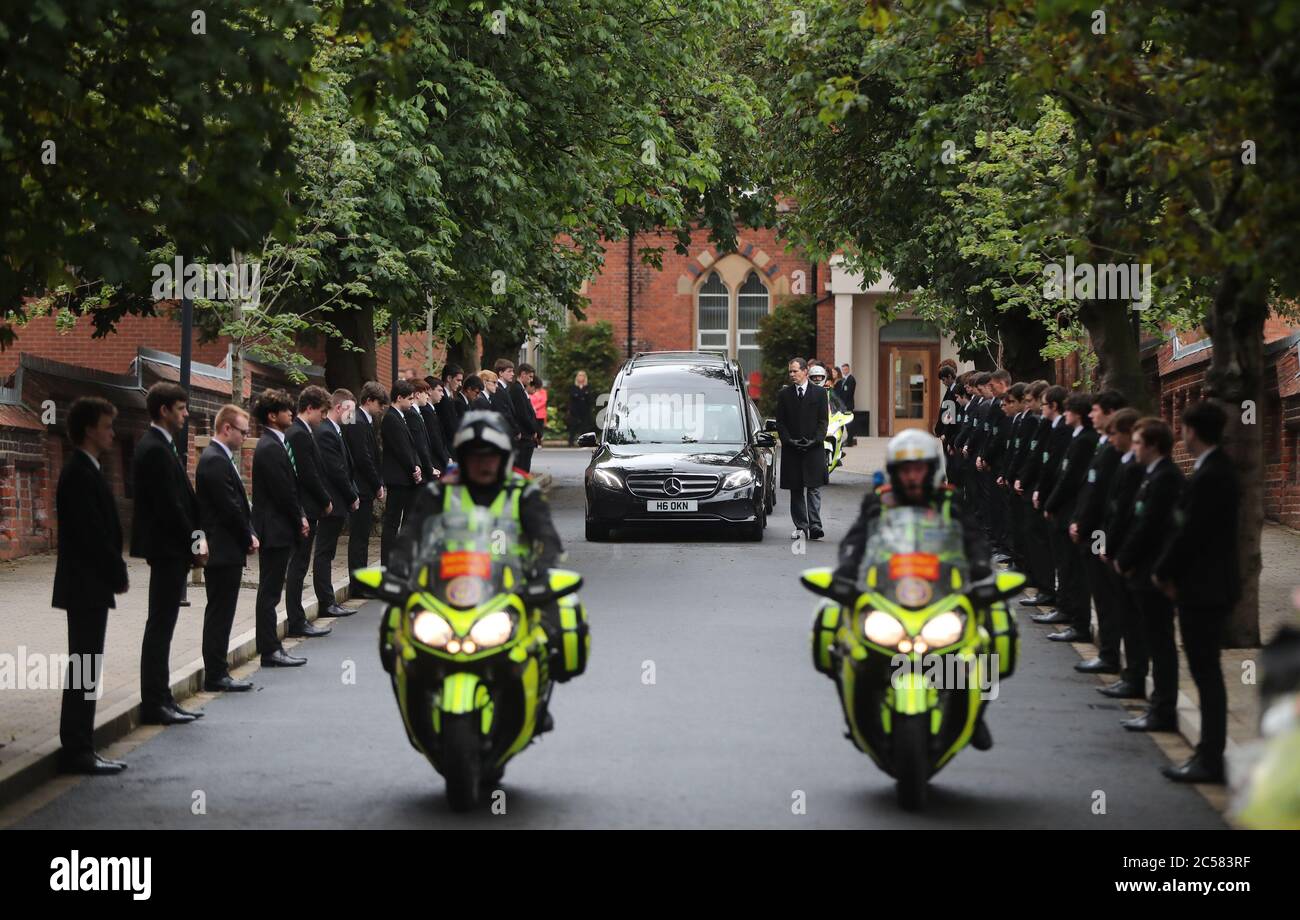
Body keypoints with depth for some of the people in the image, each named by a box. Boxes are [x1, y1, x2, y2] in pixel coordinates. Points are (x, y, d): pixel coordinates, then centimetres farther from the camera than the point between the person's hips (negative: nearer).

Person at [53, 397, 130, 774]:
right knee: (84, 670, -6)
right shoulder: (80, 474, -16)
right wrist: (118, 574, -12)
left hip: (89, 586, 10)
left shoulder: (84, 471, 15)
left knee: (85, 669, 11)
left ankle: (78, 749, 15)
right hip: (86, 586, -10)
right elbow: (93, 533, -21)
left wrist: (116, 572, 10)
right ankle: (76, 751, -3)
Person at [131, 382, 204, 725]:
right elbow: (169, 505, -20)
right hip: (167, 547, -10)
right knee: (160, 626, -5)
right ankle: (154, 703, -1)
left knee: (162, 626, 12)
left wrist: (194, 538, 7)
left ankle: (160, 699, 18)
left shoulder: (163, 446, 15)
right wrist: (194, 543, -14)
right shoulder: (155, 450, -17)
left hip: (172, 548, 10)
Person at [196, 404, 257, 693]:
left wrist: (249, 534, 4)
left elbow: (238, 503, 17)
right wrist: (248, 538, -8)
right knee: (220, 613, -5)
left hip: (226, 551, 10)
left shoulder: (220, 458, 16)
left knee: (220, 614, 12)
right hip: (223, 550, -10)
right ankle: (216, 675, -1)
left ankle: (217, 673, 16)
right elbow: (230, 507, -20)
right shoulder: (215, 461, -17)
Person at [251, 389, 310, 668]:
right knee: (270, 592, -4)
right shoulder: (271, 448, -18)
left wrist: (300, 517, 7)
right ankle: (270, 651, 0)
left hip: (277, 530, 10)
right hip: (275, 530, -10)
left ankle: (271, 647, 17)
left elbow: (289, 487, 17)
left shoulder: (274, 444, 14)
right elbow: (284, 492, -19)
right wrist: (299, 521, -8)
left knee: (270, 591, 12)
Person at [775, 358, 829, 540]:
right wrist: (789, 440, -9)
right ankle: (800, 526, 10)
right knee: (796, 491, 5)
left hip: (814, 449, -2)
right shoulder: (784, 395, 9)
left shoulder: (820, 393, 5)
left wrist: (815, 440, -11)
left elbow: (823, 420, 2)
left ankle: (815, 526, -12)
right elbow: (780, 422, 7)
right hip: (791, 450, 2)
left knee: (814, 489, -7)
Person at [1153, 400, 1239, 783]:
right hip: (1208, 583, 10)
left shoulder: (1209, 477, -21)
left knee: (1206, 672, -4)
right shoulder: (1216, 468, 11)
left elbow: (1190, 532, -21)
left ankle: (1210, 761, 2)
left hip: (1204, 588, -10)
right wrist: (1170, 571, 9)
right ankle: (1209, 751, 21)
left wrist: (1164, 572, -7)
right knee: (1205, 670, 15)